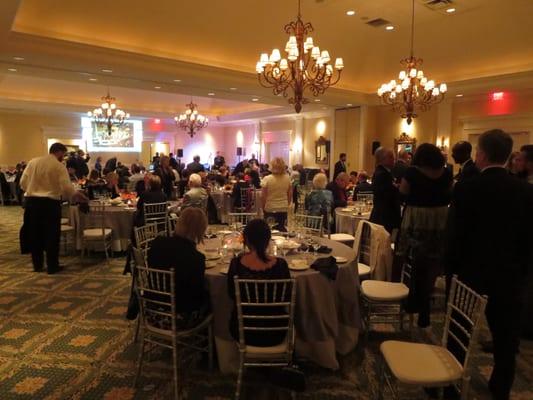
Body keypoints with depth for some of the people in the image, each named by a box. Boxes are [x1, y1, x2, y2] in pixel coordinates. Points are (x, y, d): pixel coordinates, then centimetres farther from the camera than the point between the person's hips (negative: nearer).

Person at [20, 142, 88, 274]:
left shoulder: (33, 162, 7)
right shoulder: (59, 166, -7)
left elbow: (23, 182, 7)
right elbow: (66, 187, -14)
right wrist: (77, 195, 2)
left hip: (32, 201, 5)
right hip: (50, 202, -5)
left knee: (35, 233, 14)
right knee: (51, 235, 5)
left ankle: (37, 265, 24)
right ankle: (52, 266, 10)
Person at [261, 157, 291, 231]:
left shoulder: (267, 179, -12)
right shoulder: (287, 179, -3)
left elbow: (263, 196, -9)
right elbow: (290, 195, 5)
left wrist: (263, 208, 5)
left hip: (270, 209, -3)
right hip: (283, 209, 3)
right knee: (281, 229, 14)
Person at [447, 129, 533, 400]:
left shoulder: (466, 189, -15)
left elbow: (456, 235, -13)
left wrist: (453, 268, 1)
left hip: (471, 273, -3)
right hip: (510, 276, 3)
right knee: (506, 340, 17)